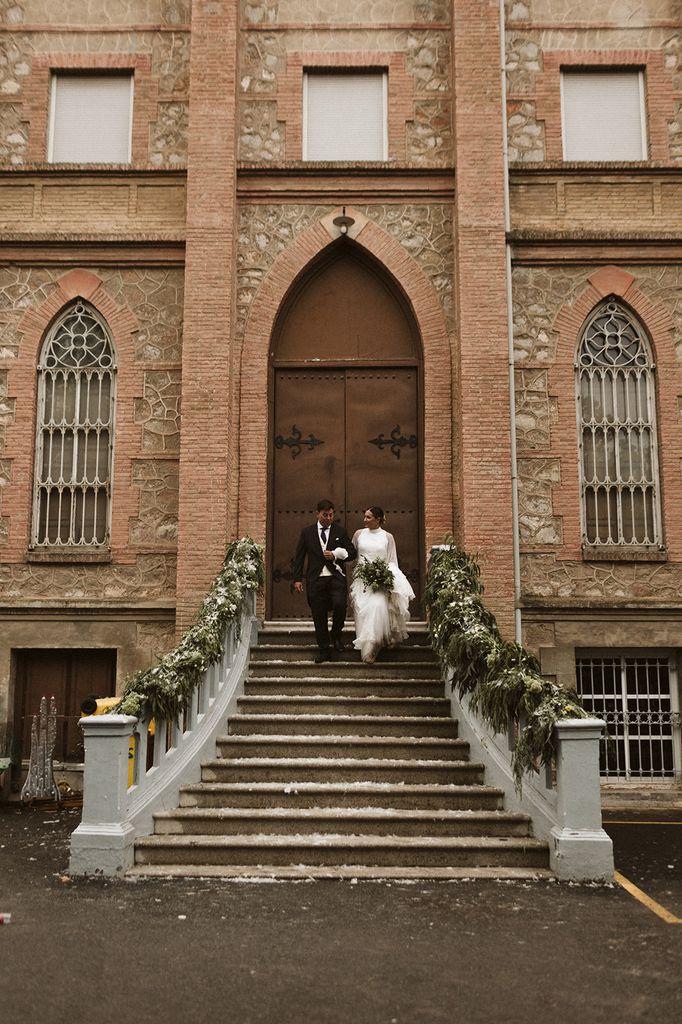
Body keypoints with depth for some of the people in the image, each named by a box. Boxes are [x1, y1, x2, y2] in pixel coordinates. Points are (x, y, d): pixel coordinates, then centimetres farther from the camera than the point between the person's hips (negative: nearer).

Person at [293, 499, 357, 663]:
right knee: (319, 617, 3)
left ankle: (336, 634, 5)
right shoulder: (307, 532, 9)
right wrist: (297, 579, 1)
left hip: (336, 577, -1)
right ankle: (324, 651, 14)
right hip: (316, 580, 1)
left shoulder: (340, 531, 9)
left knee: (340, 605, -24)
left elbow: (352, 552, 10)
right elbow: (299, 557, 8)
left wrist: (336, 554, -8)